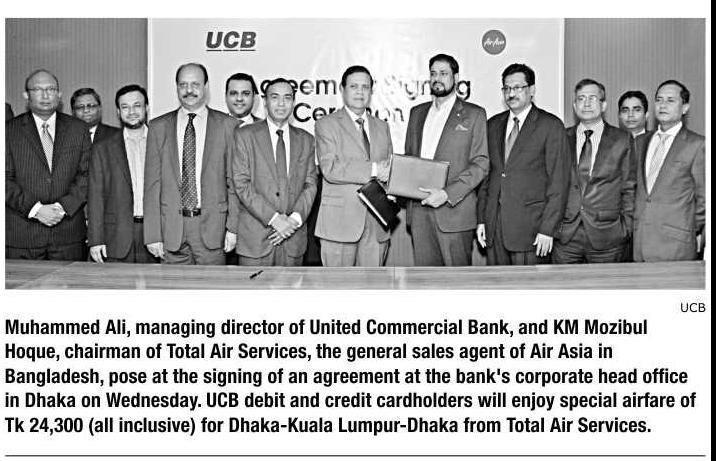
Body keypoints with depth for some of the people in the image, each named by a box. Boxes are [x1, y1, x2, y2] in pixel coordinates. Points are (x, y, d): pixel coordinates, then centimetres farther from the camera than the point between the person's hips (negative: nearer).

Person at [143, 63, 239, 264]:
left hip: (212, 227, -1)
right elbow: (152, 182, 4)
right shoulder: (158, 127, 7)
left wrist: (233, 227, -4)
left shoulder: (226, 125, 3)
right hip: (171, 227, 1)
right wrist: (152, 234, -1)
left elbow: (234, 181, 2)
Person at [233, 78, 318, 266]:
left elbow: (310, 184, 8)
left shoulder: (306, 140, 13)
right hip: (255, 237, -3)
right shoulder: (245, 135, 2)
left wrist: (296, 218, -9)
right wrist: (273, 218, -14)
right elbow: (241, 183, -6)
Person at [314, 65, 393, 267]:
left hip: (376, 222, 4)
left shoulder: (381, 127, 18)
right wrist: (373, 169, -17)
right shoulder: (326, 125, 1)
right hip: (340, 221, -4)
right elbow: (330, 169, -13)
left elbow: (389, 166, 18)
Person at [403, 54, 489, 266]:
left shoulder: (474, 114, 2)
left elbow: (480, 164, -5)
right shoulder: (417, 112, 19)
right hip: (418, 211, 4)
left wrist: (447, 194, -17)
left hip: (454, 211, -4)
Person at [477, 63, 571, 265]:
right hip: (494, 225, 5)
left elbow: (558, 182, -7)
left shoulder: (551, 125, -3)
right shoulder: (493, 125, 14)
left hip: (531, 228, -5)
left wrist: (548, 229, -12)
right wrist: (481, 219, 8)